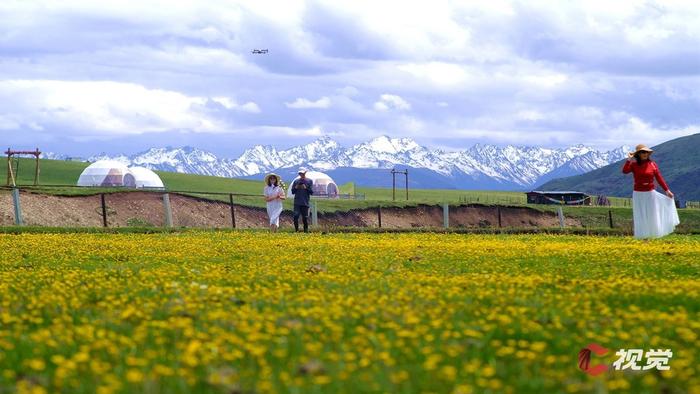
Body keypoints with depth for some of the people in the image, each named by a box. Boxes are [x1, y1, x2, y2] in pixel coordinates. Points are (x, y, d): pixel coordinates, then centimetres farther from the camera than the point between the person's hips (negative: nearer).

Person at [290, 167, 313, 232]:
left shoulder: (309, 181, 7)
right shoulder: (296, 181, 12)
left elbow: (311, 192, 2)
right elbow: (292, 191, 14)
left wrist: (305, 188, -14)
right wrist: (296, 188, -6)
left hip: (305, 203, -1)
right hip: (297, 202, 1)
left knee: (305, 217, 0)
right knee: (296, 216, -13)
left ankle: (306, 231, 10)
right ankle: (296, 230, -4)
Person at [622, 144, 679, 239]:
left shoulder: (652, 164, -3)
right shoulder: (634, 164, -5)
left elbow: (659, 178, -1)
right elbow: (624, 171, -22)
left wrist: (667, 190, -4)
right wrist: (629, 159, -24)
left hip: (650, 194, 1)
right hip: (638, 195, -1)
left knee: (652, 216, 4)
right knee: (641, 217, 2)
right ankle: (644, 238, 9)